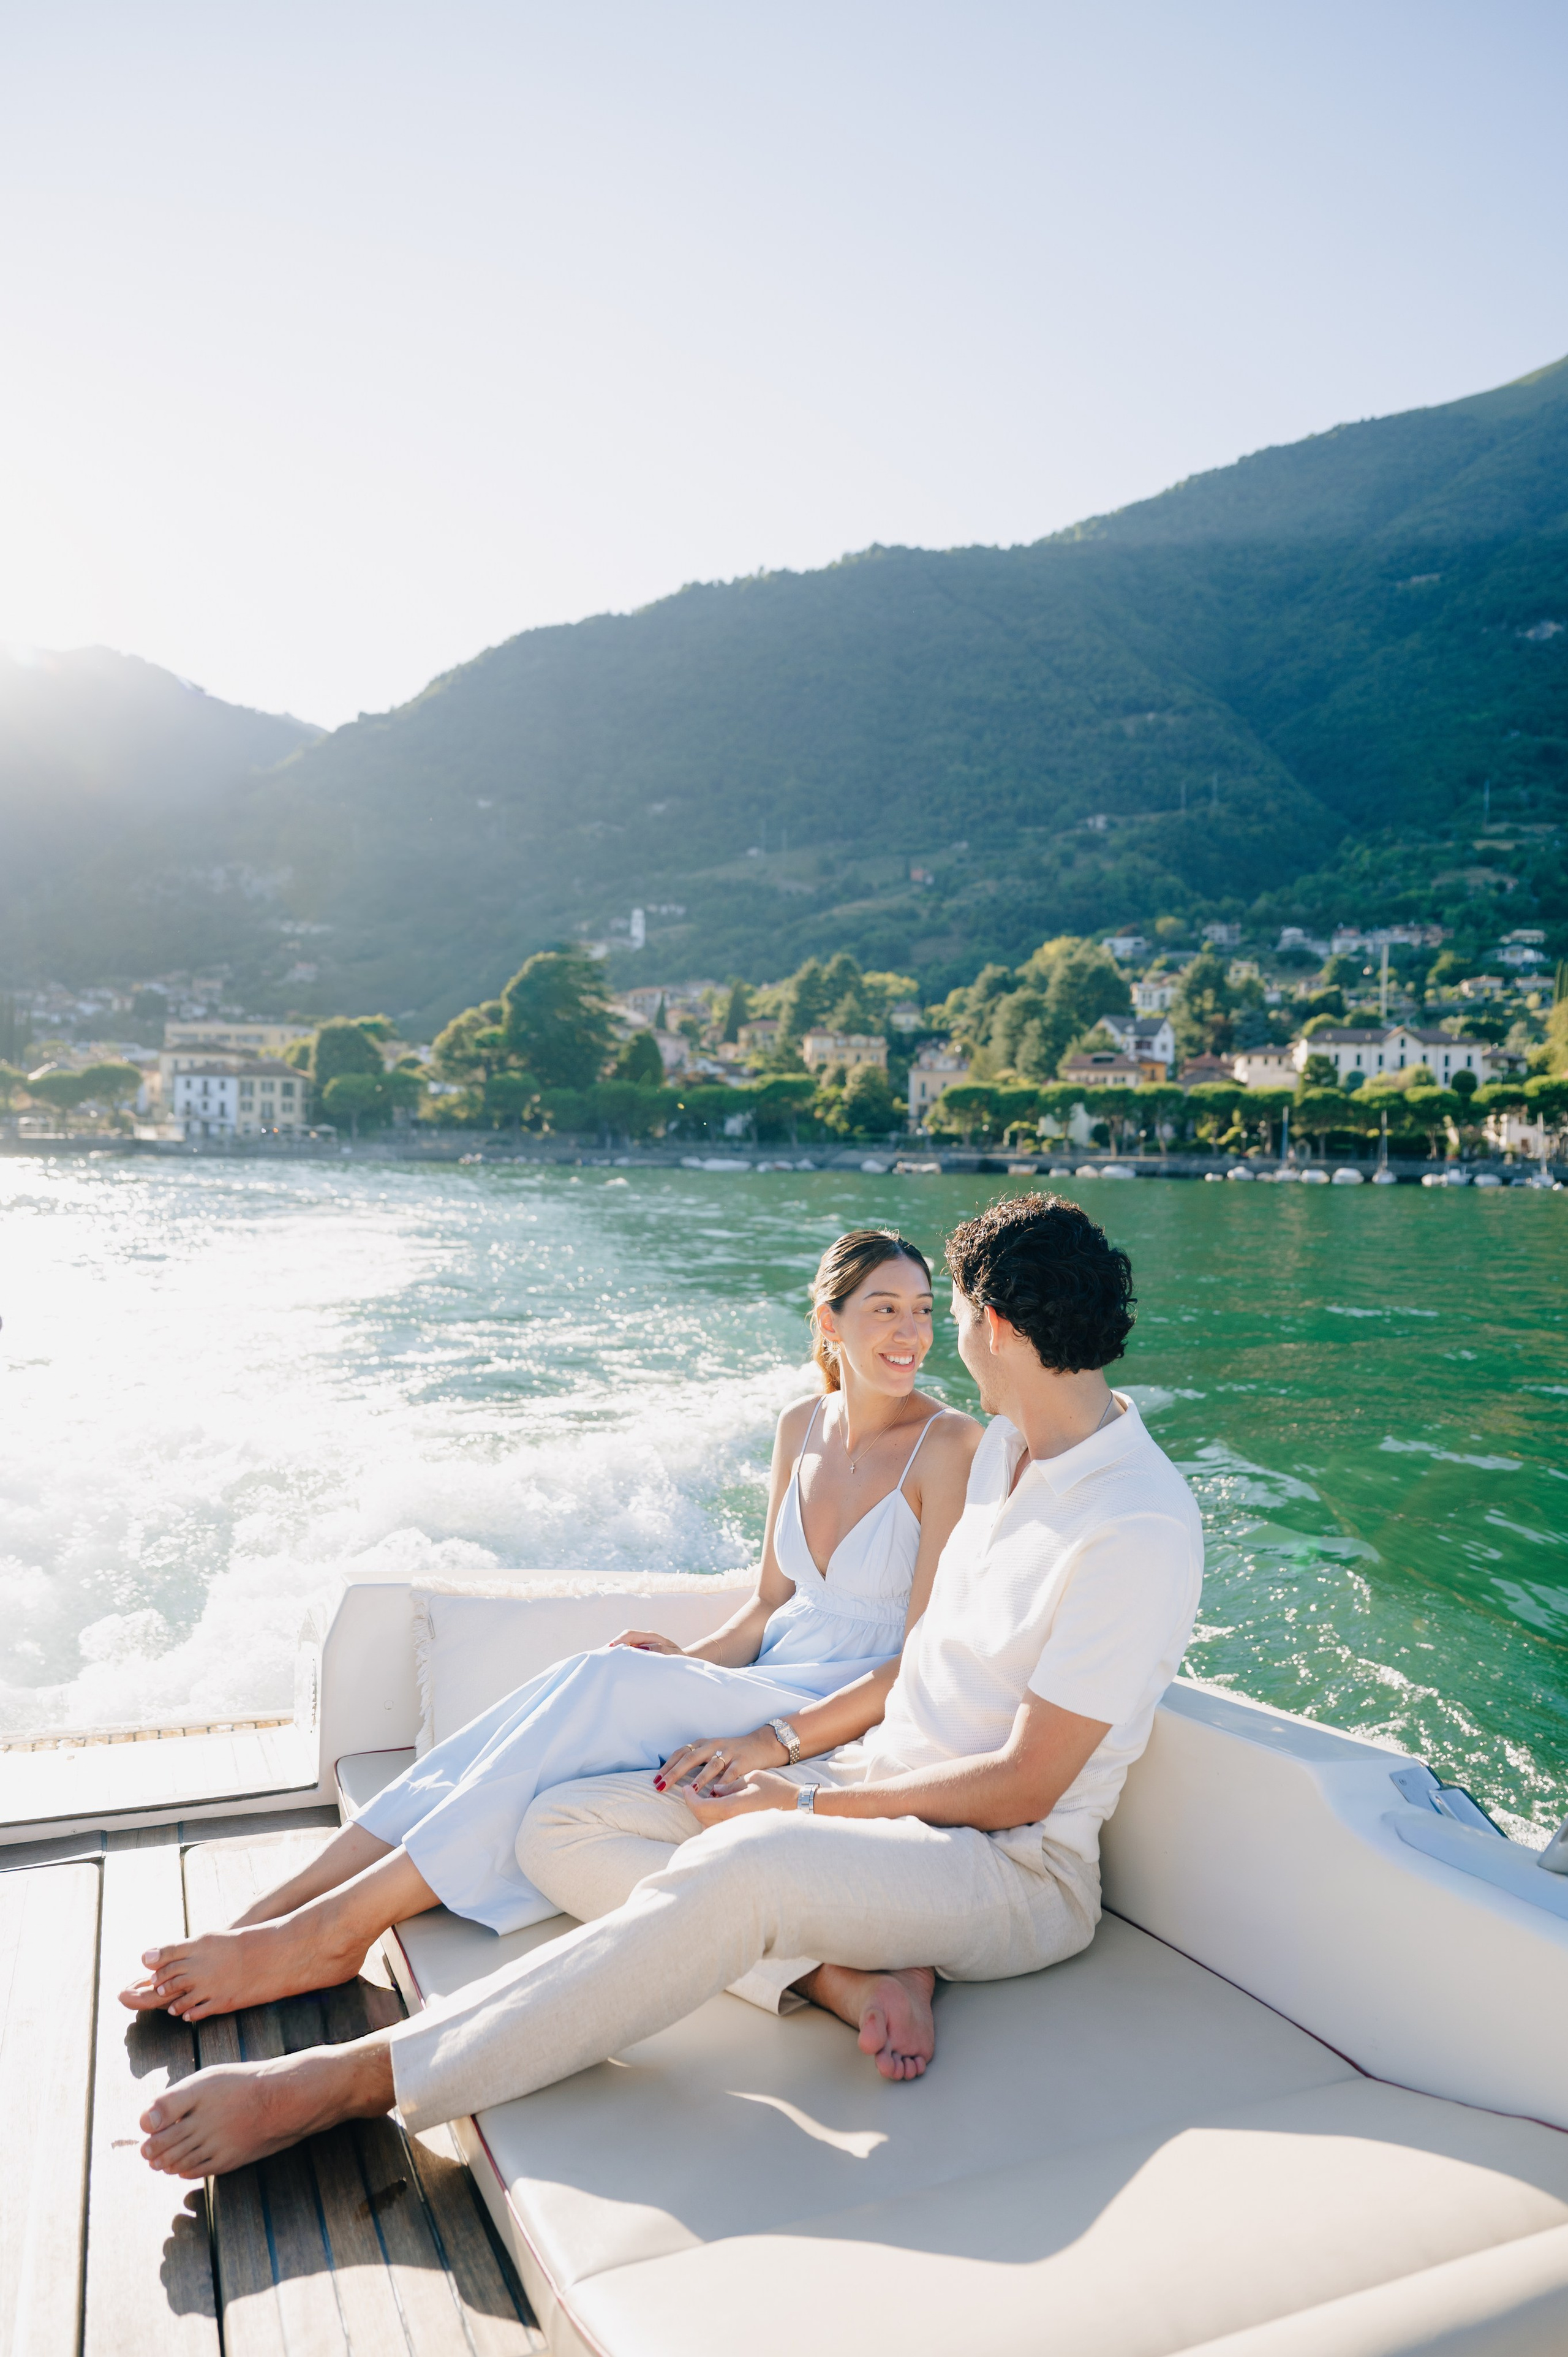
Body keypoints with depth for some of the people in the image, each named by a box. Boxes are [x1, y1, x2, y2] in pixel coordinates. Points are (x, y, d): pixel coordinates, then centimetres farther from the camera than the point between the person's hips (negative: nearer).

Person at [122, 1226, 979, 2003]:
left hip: (855, 1727, -6)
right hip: (767, 1680, 6)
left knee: (608, 1681, -29)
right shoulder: (802, 1426, 8)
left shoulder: (950, 1444, -11)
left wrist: (775, 1742, -24)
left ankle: (337, 1926, -24)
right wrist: (691, 1660, -5)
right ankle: (279, 1909, -21)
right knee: (576, 1690, -22)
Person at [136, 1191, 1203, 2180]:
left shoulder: (1142, 1529, -19)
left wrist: (808, 1800, -12)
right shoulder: (1004, 1445, 10)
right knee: (563, 1827, -4)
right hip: (881, 1784, 9)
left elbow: (1023, 1787, -17)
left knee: (739, 1863, -39)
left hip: (1015, 1866, -9)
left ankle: (348, 2080, -30)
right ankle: (844, 1974, -21)